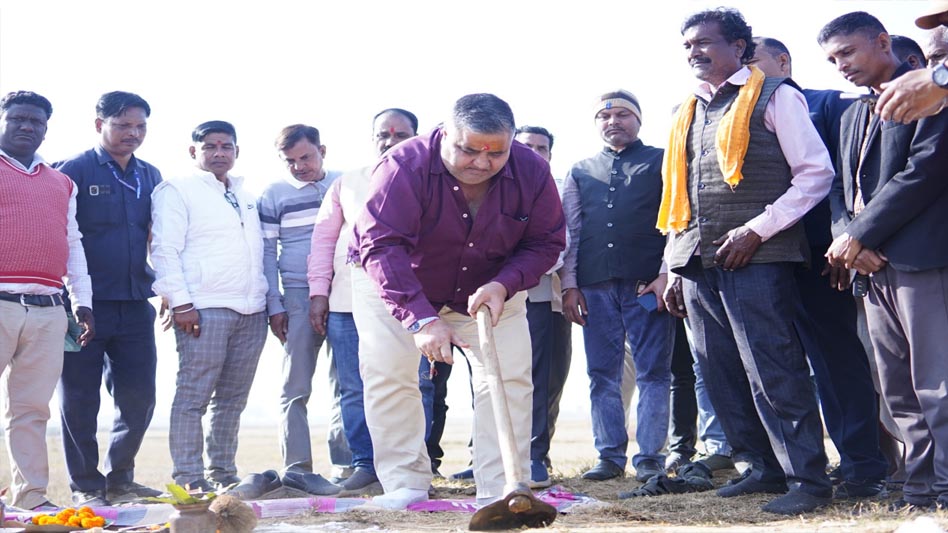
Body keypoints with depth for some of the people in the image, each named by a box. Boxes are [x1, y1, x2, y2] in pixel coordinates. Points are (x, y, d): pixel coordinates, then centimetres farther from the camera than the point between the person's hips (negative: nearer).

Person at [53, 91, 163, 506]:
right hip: (86, 304, -5)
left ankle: (120, 479, 21)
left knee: (139, 397, 6)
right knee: (80, 400, 1)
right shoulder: (74, 170, -3)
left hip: (136, 304, 5)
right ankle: (86, 486, 12)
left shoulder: (151, 177, 14)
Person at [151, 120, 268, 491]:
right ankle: (188, 478, -5)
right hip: (204, 309, -6)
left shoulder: (247, 196, 23)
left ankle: (223, 472, 14)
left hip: (251, 311, 6)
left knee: (232, 398, 7)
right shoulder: (177, 191, 3)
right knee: (194, 396, -7)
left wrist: (271, 302, 16)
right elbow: (165, 250, -5)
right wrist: (180, 303, -14)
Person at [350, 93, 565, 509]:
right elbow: (381, 247, -37)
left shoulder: (532, 171, -20)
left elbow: (545, 243, -10)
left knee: (509, 378, -7)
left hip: (491, 291, 2)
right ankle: (405, 485, -4)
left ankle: (502, 490, -2)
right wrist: (420, 318, -47)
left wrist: (503, 285, -30)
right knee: (387, 373, -13)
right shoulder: (405, 165, -33)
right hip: (397, 287, -2)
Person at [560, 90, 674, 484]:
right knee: (602, 375, 5)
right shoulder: (580, 173, 19)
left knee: (653, 374, -2)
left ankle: (650, 458, 1)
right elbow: (569, 233, 16)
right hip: (595, 286, 4)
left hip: (647, 285, -3)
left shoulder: (662, 163, 9)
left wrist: (666, 275, -9)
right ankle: (610, 456, 11)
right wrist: (569, 284, 6)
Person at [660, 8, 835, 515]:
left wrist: (757, 229, -12)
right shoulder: (687, 112, 20)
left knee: (773, 372, -10)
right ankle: (767, 467, 17)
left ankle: (808, 478, -3)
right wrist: (674, 269, 17)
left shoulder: (774, 97, 1)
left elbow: (816, 172, -5)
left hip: (756, 259, -7)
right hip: (697, 263, 7)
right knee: (721, 376, 7)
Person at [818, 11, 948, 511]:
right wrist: (846, 236, -2)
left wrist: (860, 235, -11)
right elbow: (842, 185, 20)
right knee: (898, 390, 7)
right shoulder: (852, 116, 25)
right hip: (873, 264, 8)